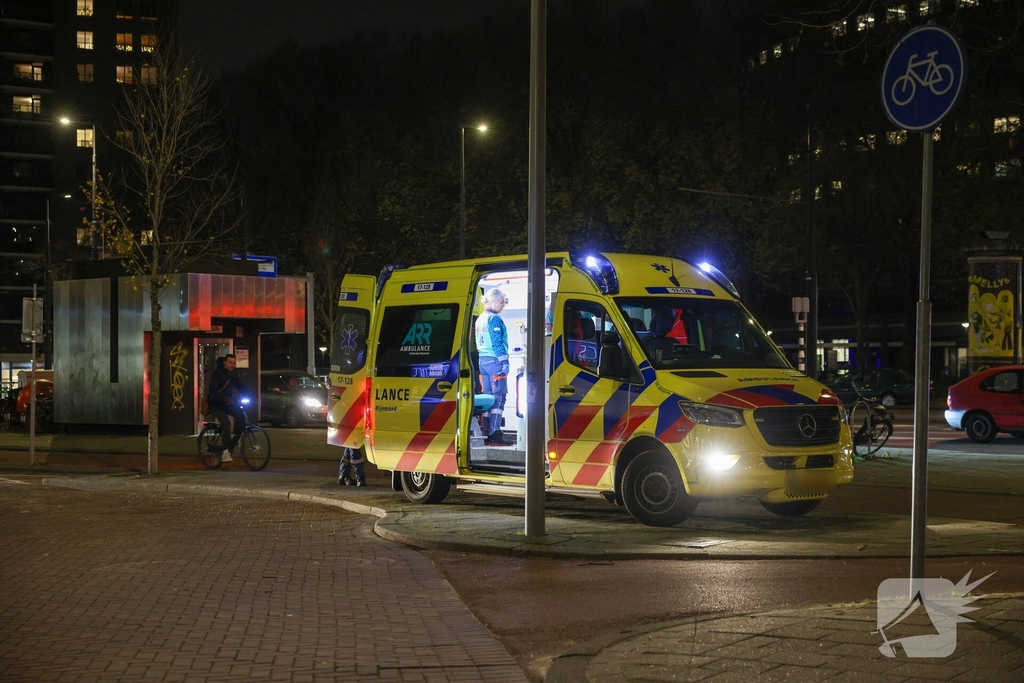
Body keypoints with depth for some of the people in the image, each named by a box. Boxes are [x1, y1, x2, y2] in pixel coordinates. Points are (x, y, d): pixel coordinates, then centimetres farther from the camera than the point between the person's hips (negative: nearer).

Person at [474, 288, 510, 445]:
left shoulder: (480, 319, 15)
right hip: (494, 361, -9)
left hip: (483, 360, 9)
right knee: (498, 397, -9)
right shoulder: (494, 318, -12)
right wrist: (504, 362, -16)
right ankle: (495, 435, -13)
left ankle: (486, 434, 10)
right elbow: (497, 342, -18)